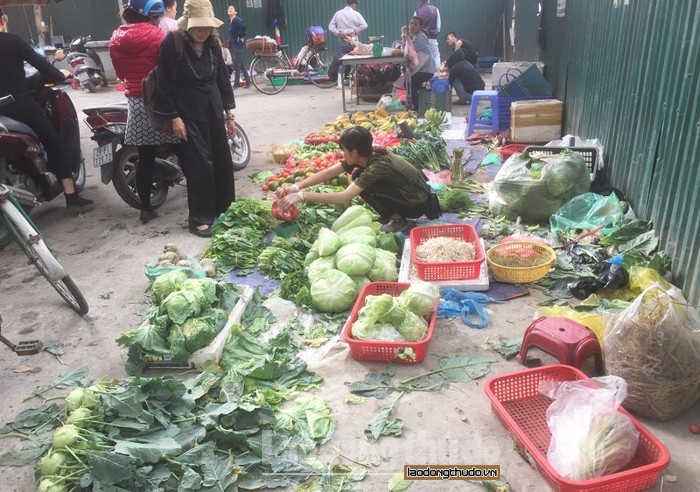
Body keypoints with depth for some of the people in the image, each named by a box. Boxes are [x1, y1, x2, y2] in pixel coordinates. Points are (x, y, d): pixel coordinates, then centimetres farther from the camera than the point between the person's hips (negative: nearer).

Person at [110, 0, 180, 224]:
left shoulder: (116, 38, 8)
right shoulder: (155, 35, -11)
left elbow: (121, 73, 16)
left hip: (135, 102, 5)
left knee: (145, 158, 7)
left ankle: (146, 208, 10)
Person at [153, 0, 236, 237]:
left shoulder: (212, 44, 4)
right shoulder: (172, 43, -11)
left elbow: (222, 78, 11)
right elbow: (164, 84, -10)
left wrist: (228, 113, 10)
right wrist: (174, 117, -14)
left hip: (213, 111, 6)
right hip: (188, 114, -6)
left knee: (223, 161, 9)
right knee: (200, 164, -7)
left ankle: (224, 211, 25)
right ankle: (199, 219, 5)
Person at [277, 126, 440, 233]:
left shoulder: (378, 166, -31)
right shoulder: (368, 155, -8)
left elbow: (344, 197, -37)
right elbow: (330, 172, -6)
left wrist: (302, 195, -36)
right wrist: (296, 186, -14)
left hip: (419, 204, -8)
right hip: (407, 192, 8)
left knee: (367, 189, -24)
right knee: (358, 176, -1)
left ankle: (398, 219, -5)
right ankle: (392, 213, 8)